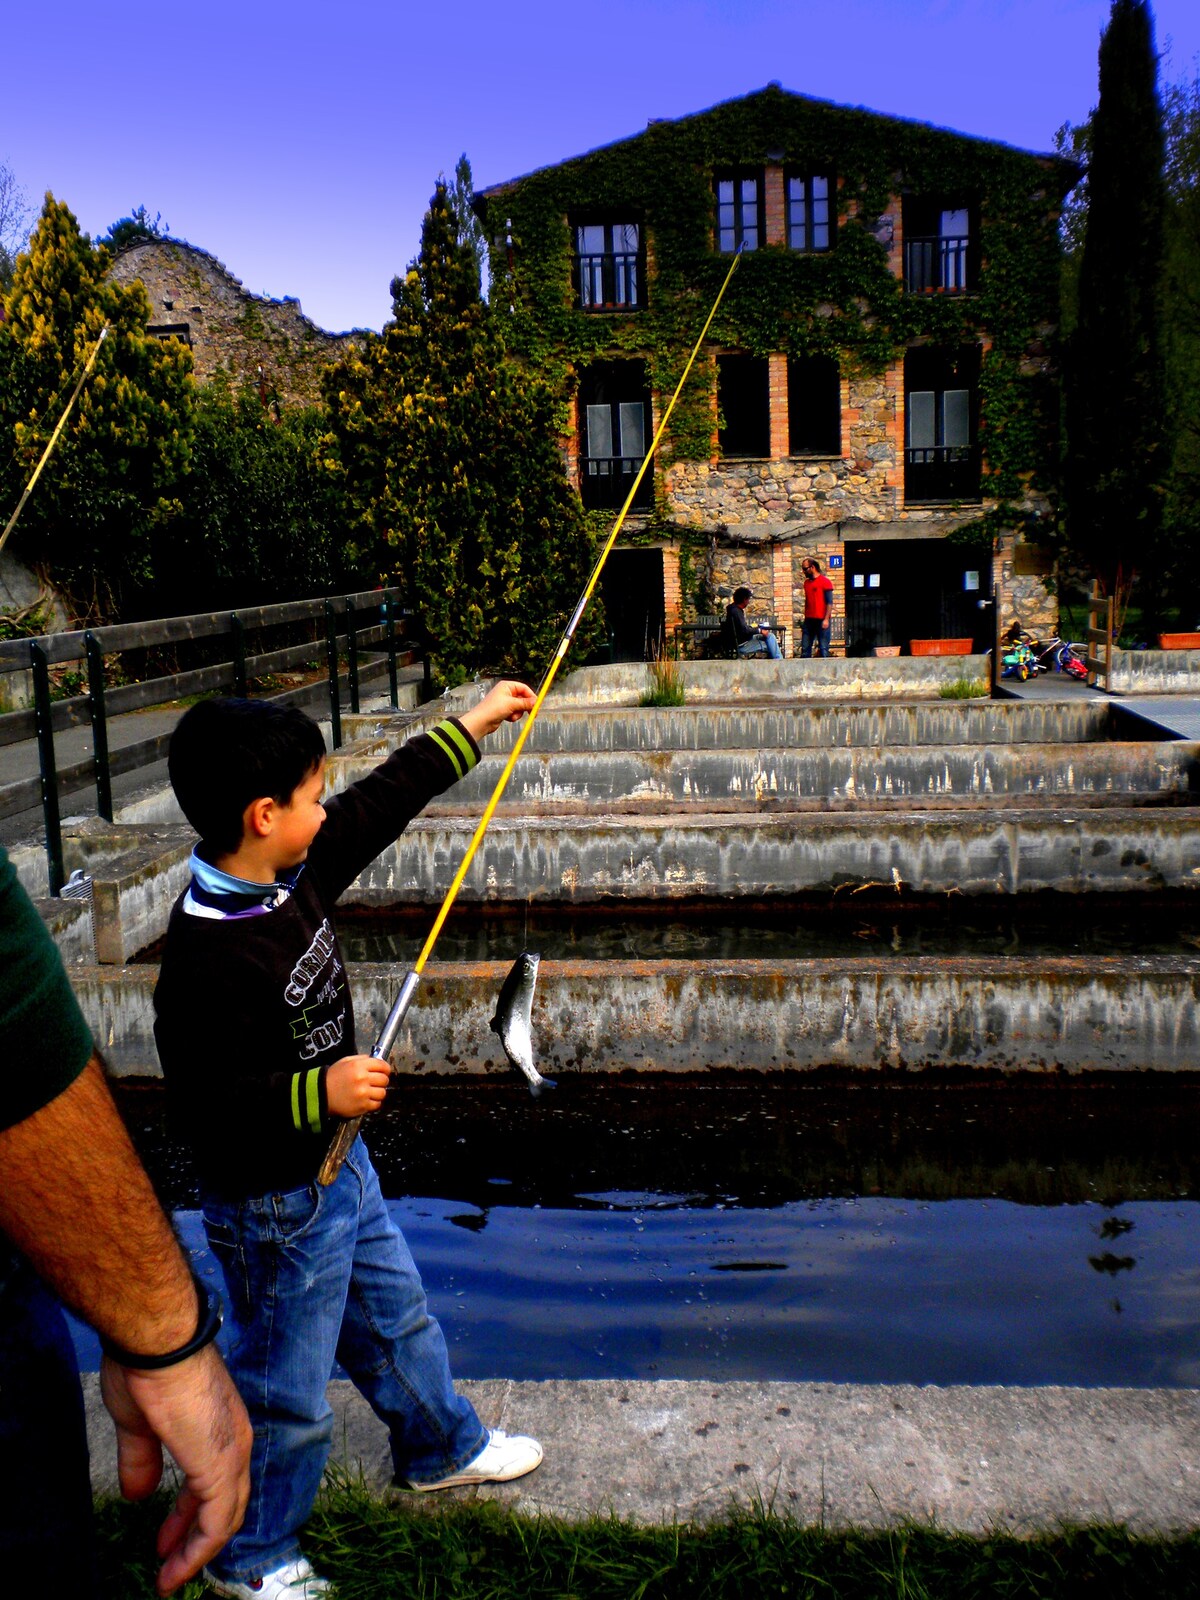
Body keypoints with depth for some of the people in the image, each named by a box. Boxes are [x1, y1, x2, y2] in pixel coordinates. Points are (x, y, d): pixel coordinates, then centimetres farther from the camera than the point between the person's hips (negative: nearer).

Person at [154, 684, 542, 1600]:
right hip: (275, 1205, -9)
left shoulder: (293, 875, -6)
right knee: (286, 1393, 11)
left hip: (336, 1163, 9)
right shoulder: (210, 958, -32)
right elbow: (207, 1103, -28)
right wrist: (317, 1092, -37)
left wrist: (476, 722, 10)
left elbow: (385, 801, 5)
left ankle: (443, 1447, 51)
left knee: (396, 1317, 27)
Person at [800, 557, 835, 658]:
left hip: (822, 620, -6)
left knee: (823, 649, -4)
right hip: (809, 620, 6)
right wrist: (805, 617, 14)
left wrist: (826, 619, -15)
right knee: (805, 649, 2)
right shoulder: (806, 583, 16)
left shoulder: (825, 582, -4)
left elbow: (829, 602, -8)